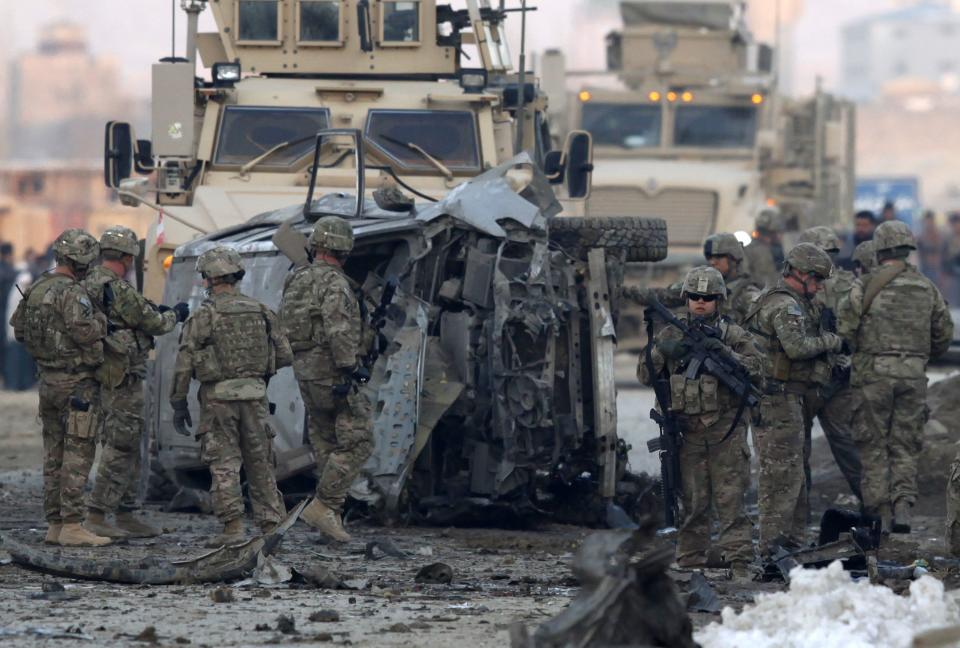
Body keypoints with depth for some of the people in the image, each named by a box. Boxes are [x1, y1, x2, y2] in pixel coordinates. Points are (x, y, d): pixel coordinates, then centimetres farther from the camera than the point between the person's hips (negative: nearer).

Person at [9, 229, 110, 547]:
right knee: (78, 454, -6)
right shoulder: (71, 292, -17)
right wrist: (101, 315, -9)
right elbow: (85, 332, -27)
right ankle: (72, 526, -8)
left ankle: (54, 525, 15)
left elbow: (19, 329, 15)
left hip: (48, 381, 9)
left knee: (54, 455, 12)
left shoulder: (36, 289, 9)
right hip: (77, 383, -9)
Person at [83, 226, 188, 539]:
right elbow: (153, 324, -9)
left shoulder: (89, 283, 9)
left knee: (128, 448, 16)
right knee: (119, 448, -7)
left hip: (105, 376, 10)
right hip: (123, 379, -10)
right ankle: (97, 516, -10)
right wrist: (175, 314, 9)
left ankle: (126, 515, 21)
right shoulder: (119, 290, -19)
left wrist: (152, 309, 20)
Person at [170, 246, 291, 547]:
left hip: (219, 397, -4)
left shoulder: (203, 316, -7)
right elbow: (285, 355, 9)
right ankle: (270, 526, 10)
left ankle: (233, 527, -6)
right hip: (255, 395, 4)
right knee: (260, 463, 11)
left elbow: (184, 364, -8)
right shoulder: (261, 312, 6)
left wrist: (179, 404, -1)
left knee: (224, 464, 1)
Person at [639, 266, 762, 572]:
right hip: (687, 430, 2)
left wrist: (723, 352, -19)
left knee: (730, 496, -7)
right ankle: (692, 556, 7)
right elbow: (645, 375, 11)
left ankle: (737, 555, -8)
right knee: (693, 501, 3)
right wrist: (660, 351, -8)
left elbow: (756, 368, -8)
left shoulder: (734, 335, 6)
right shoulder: (672, 335, 12)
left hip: (725, 431, -2)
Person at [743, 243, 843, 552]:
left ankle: (791, 539, 23)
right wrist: (832, 341, -13)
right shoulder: (786, 305, -15)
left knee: (793, 472, 17)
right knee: (783, 473, -8)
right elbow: (797, 346, -28)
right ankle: (773, 544, -8)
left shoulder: (773, 299, 19)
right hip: (779, 398, -11)